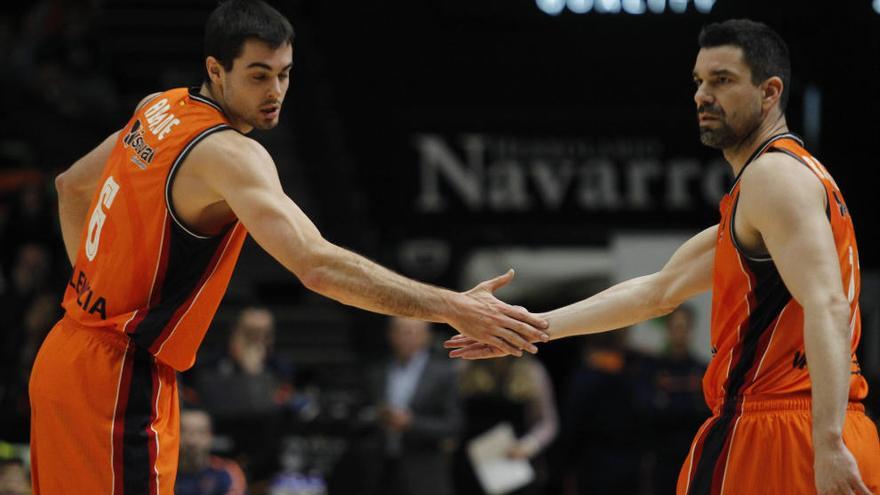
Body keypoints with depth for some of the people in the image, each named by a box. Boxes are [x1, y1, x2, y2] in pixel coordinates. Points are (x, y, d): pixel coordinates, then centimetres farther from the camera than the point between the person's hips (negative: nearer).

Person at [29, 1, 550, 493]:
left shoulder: (162, 111, 6)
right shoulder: (229, 154, -23)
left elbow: (72, 187, 23)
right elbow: (317, 264, -36)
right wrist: (454, 308, -38)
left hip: (69, 358, 9)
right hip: (119, 380, -9)